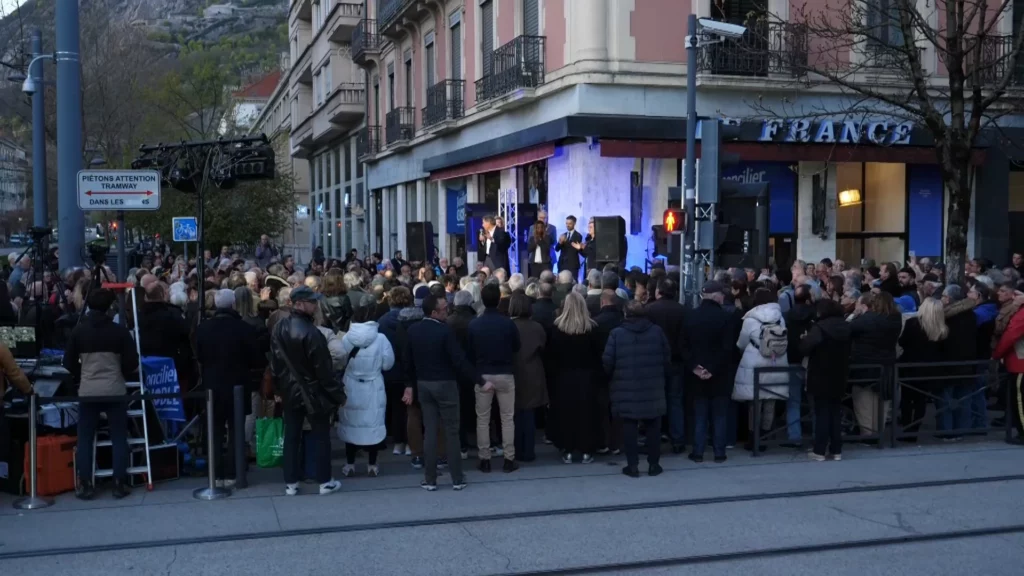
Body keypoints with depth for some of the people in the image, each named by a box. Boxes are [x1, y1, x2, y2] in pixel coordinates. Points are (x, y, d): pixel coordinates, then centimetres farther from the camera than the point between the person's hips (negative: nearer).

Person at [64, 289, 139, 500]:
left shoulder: (78, 331, 1)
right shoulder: (120, 331, -4)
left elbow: (68, 363, 4)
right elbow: (131, 363, -5)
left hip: (87, 391, 1)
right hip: (115, 390, -1)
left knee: (85, 438, 8)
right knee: (119, 438, 6)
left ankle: (85, 485, 6)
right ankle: (119, 484, 5)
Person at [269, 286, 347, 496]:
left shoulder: (279, 327, -1)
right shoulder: (311, 332, -23)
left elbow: (275, 361, 8)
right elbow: (323, 368, -20)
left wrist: (279, 387, 18)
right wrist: (338, 393, -11)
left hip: (289, 390, 6)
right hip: (312, 391, -6)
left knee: (291, 436, 11)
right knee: (321, 436, 7)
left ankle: (290, 483, 16)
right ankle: (325, 482, 14)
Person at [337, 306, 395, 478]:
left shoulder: (346, 338, -10)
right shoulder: (380, 338, -12)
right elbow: (388, 363, -5)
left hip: (351, 389, 1)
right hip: (374, 389, 0)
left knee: (350, 425, 11)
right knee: (373, 426, 8)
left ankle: (349, 465, 17)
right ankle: (372, 465, 12)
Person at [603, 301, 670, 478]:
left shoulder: (617, 333, -6)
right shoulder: (656, 331, 0)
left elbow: (607, 361, -7)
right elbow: (667, 357, 4)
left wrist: (614, 375, 13)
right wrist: (665, 376, 19)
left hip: (626, 388, -2)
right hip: (653, 387, 2)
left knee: (629, 426, 5)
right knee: (653, 426, 11)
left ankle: (632, 466, 6)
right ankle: (653, 465, 14)